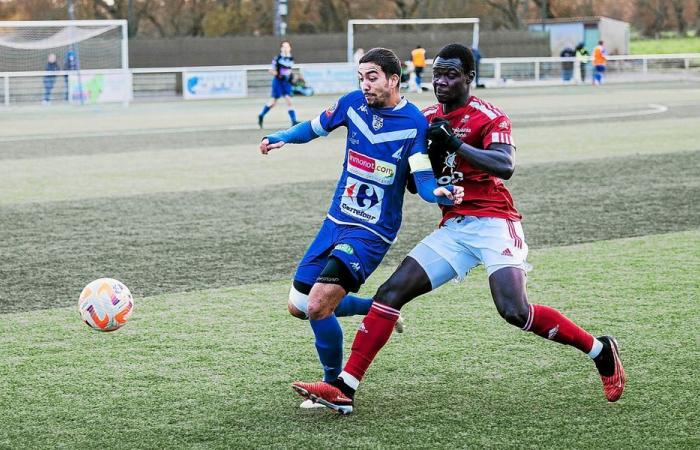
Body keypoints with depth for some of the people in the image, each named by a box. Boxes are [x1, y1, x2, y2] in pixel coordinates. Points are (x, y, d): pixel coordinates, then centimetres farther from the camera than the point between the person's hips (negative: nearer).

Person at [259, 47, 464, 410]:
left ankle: (334, 386, 3)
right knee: (298, 307, 9)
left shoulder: (414, 124, -14)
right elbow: (316, 127, 16)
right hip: (336, 221, 6)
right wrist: (283, 137, -3)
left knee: (318, 308, -19)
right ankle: (375, 308, 30)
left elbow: (423, 181, -15)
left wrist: (441, 193, -38)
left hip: (371, 233, -6)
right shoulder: (353, 104, 0)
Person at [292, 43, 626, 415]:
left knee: (514, 310, -22)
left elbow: (504, 167, -25)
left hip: (493, 222, -7)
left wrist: (455, 143, -32)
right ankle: (345, 388, -4)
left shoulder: (489, 118, -8)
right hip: (453, 228, 7)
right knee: (392, 292, -5)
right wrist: (428, 154, -3)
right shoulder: (428, 120, 13)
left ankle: (600, 351, 0)